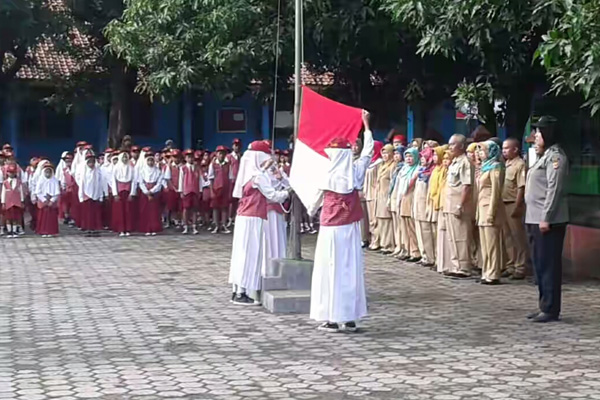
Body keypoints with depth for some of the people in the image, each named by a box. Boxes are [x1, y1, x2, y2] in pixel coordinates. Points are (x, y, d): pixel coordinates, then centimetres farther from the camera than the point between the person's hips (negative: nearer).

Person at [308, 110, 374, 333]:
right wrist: (366, 124, 23)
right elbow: (368, 151, 13)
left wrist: (310, 211, 24)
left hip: (332, 228, -4)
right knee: (351, 268, 8)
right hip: (351, 227, 4)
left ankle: (332, 319, 1)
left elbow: (317, 201, 1)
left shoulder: (329, 177, -12)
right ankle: (350, 318, 11)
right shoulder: (356, 172, -2)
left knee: (331, 269, 1)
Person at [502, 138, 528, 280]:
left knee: (518, 237, -2)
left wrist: (517, 207, -19)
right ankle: (510, 266, 22)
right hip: (504, 204, 8)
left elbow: (521, 188, -15)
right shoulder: (506, 164, 14)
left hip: (513, 205, -8)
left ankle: (520, 269, 3)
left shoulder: (520, 165, -10)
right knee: (508, 237, 14)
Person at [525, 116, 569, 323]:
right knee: (539, 265, 13)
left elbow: (554, 189, -19)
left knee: (548, 265, -6)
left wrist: (546, 218, -22)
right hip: (536, 220, 10)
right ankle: (544, 306, 21)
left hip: (548, 221, -10)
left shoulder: (555, 156, -12)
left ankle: (551, 309, -2)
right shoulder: (544, 156, 19)